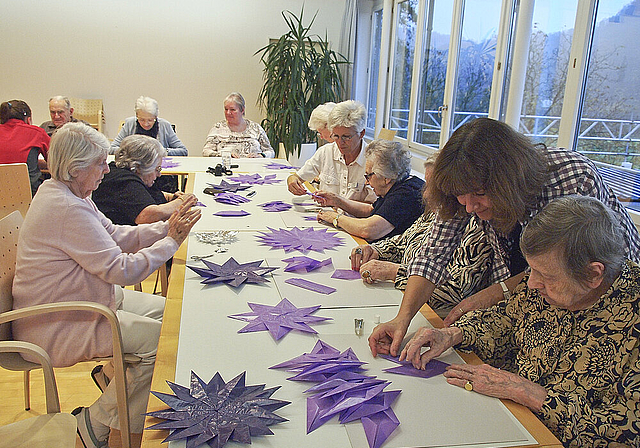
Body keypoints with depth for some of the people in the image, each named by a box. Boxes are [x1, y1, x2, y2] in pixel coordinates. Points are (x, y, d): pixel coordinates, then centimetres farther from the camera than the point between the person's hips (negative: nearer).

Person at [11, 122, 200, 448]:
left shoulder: (64, 192, 5)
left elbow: (114, 235, 7)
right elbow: (123, 270, -29)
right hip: (55, 327, -10)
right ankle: (96, 421, -1)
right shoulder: (67, 208, -28)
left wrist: (166, 227, -5)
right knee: (159, 337, -18)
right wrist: (171, 240, -19)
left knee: (165, 309, 7)